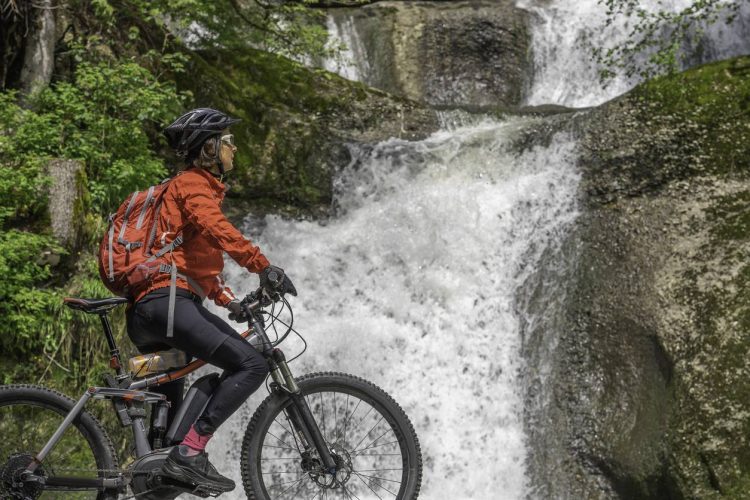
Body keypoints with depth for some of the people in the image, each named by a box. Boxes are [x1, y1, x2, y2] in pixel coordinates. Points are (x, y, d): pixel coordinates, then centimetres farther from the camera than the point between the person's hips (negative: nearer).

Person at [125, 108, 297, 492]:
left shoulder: (196, 187, 30)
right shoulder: (192, 183, -1)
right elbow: (216, 228, -23)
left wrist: (227, 300, 21)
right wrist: (264, 266, -29)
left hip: (149, 308, 11)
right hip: (168, 301, -11)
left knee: (168, 415, 20)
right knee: (251, 365, -19)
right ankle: (189, 452, -23)